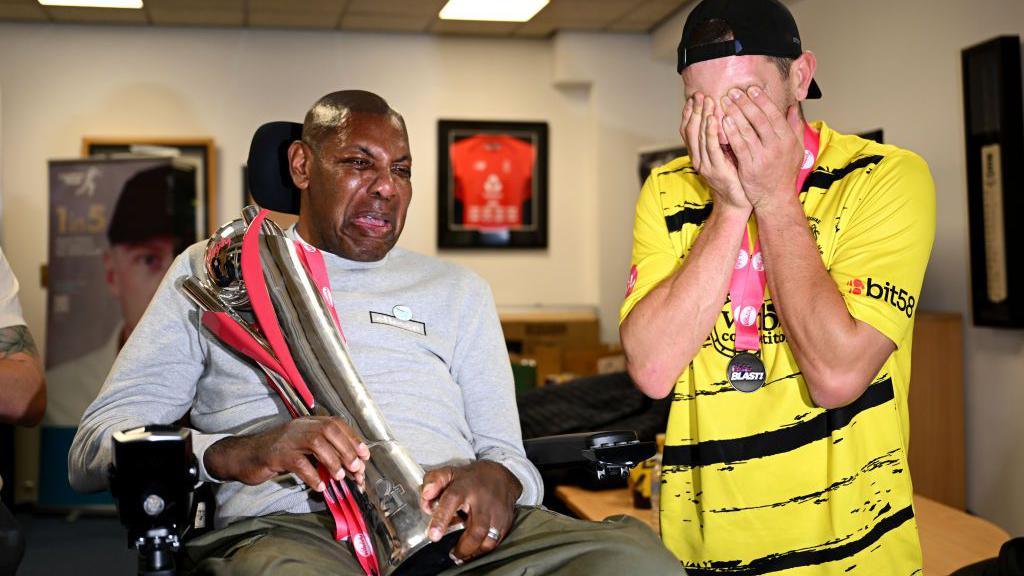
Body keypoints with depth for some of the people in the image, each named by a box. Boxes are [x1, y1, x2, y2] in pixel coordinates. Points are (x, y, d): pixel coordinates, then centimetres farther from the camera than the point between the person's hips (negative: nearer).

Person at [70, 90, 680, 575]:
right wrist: (234, 454, -13)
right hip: (283, 525, -3)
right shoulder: (215, 269, 19)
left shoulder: (456, 289, 27)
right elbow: (95, 448, 9)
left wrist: (496, 478, -8)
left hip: (451, 523, 4)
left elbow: (509, 453, 21)